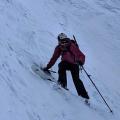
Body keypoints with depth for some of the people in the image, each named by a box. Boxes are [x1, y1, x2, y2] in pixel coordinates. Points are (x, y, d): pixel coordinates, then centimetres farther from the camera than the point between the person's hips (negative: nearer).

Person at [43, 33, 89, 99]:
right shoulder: (59, 48, -9)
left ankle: (84, 95, -8)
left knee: (76, 80, -16)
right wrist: (48, 67, 2)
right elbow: (54, 58, 3)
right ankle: (62, 83, -33)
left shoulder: (72, 46, -23)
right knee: (61, 65, -31)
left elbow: (81, 56, -27)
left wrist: (80, 61, -48)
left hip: (74, 65, -3)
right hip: (66, 63, 4)